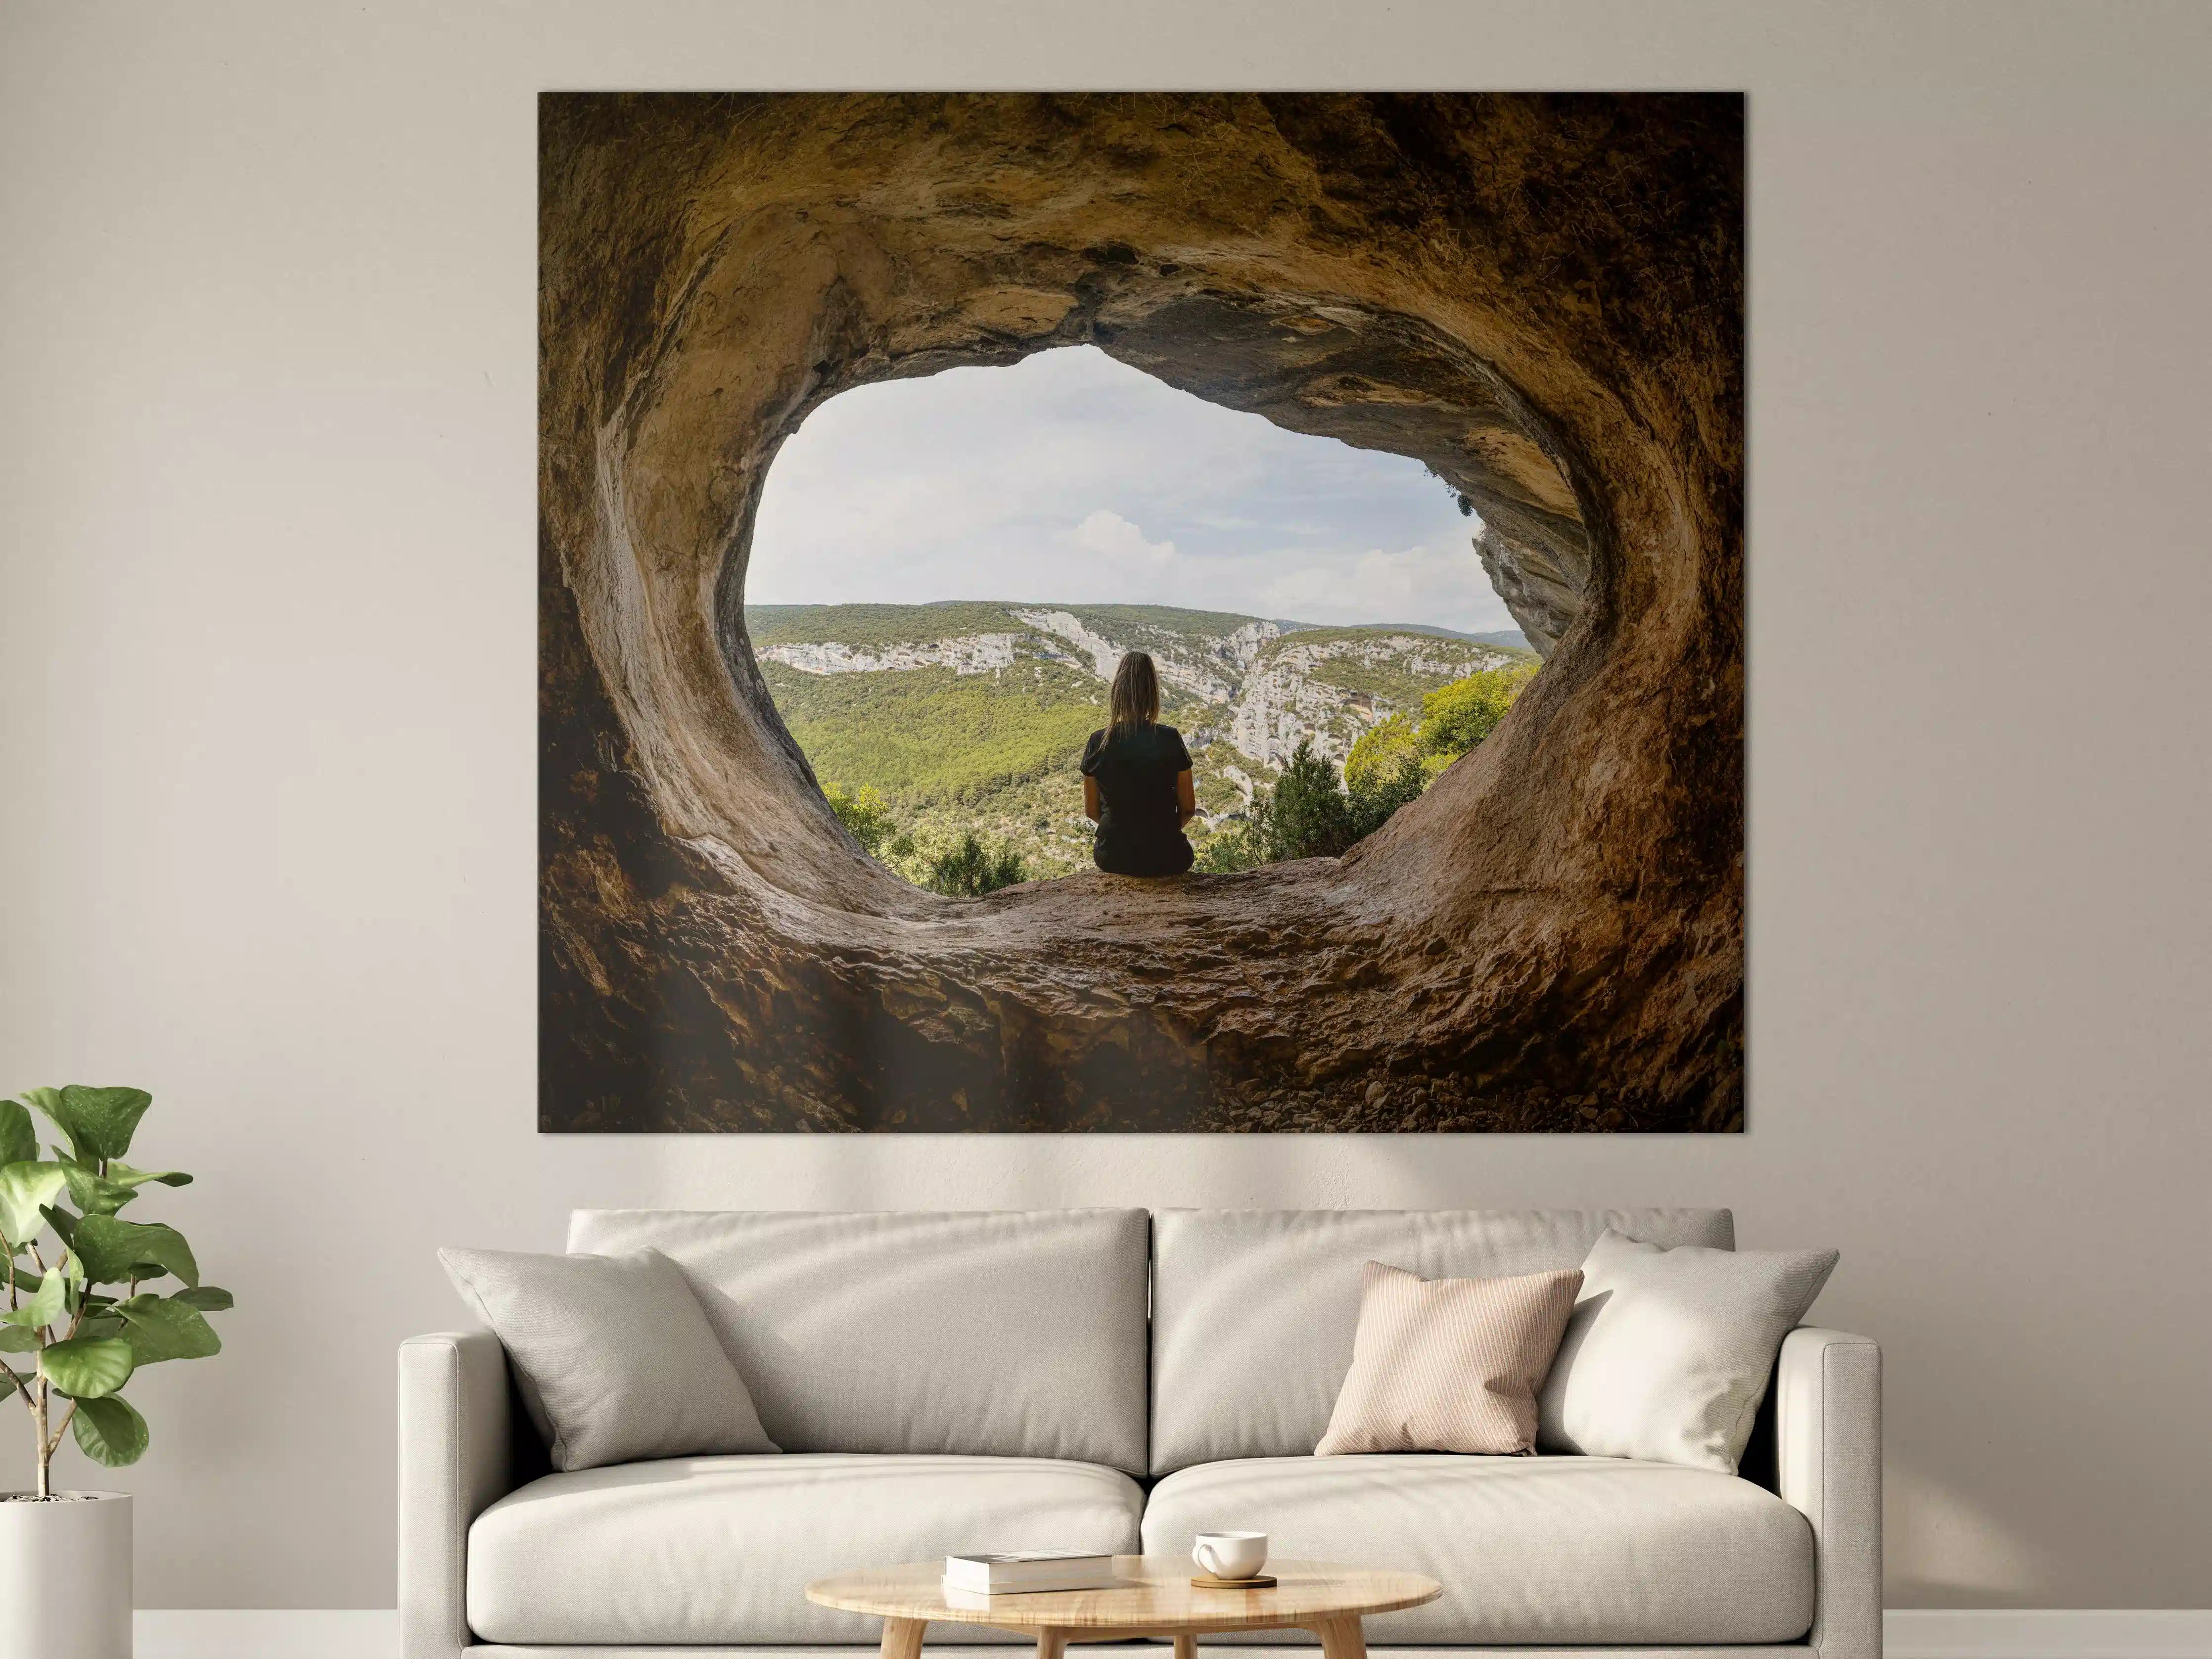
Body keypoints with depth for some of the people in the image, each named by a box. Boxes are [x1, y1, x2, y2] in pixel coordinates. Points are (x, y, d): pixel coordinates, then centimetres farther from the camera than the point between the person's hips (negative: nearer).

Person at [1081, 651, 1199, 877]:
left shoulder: (1098, 743, -8)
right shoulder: (1171, 739, -12)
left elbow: (1091, 811, 2)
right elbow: (1188, 809, -3)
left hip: (1112, 858, 1)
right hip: (1166, 860, -1)